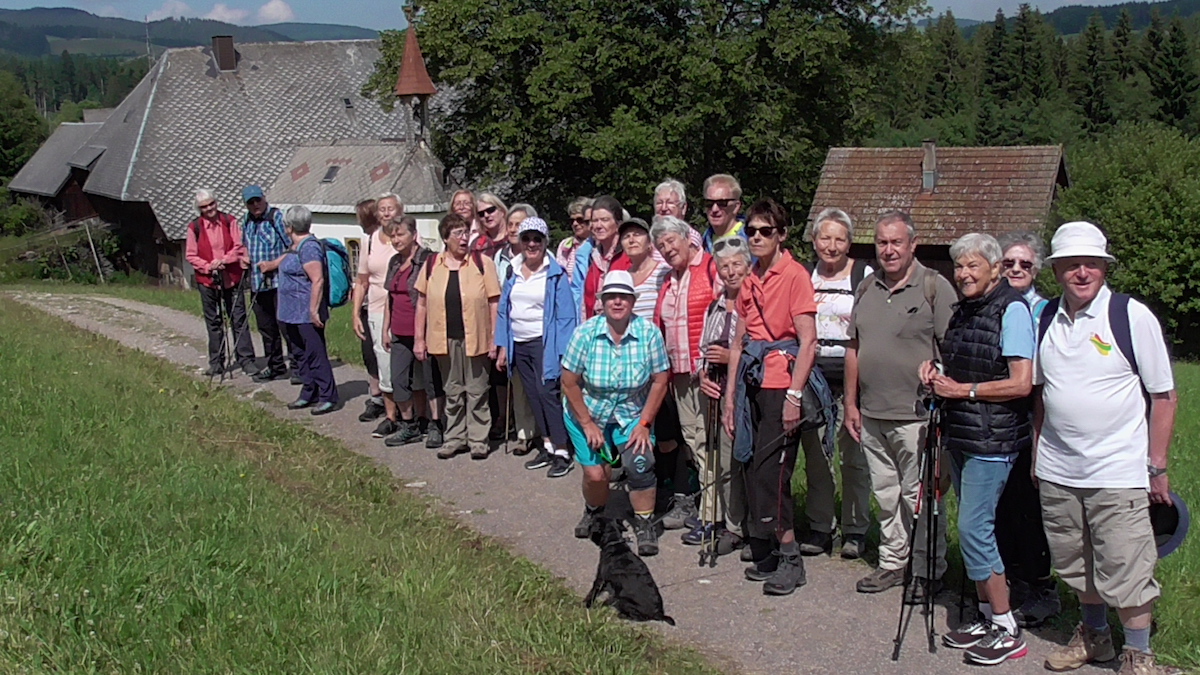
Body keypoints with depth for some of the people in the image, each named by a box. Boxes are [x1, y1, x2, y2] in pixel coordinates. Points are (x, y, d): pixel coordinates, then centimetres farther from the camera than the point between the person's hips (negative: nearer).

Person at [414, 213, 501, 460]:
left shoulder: (482, 263, -4)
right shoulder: (432, 265, 4)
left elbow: (494, 302, -4)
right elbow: (422, 303, 9)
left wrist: (495, 338, -8)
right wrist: (419, 338, 5)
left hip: (475, 338, -2)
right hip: (445, 339, 3)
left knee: (476, 392, 5)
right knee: (452, 392, 13)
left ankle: (478, 439, 15)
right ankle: (454, 438, 24)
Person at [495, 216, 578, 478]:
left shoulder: (556, 274, -6)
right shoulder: (513, 272, 10)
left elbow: (566, 316, -8)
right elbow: (504, 310, 13)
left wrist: (562, 352, -15)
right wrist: (503, 346, 8)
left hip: (544, 343, -6)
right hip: (519, 344, 6)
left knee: (547, 392, -14)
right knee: (533, 395, 8)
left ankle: (562, 452, -11)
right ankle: (547, 446, 16)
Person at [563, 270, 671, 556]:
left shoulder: (649, 332, -16)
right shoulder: (586, 333, -18)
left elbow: (659, 380, -9)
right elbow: (570, 383, -11)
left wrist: (644, 424, -12)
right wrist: (588, 424, -11)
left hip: (632, 415, 0)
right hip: (588, 413, 0)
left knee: (640, 464, -20)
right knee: (596, 474, -8)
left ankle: (644, 524, 2)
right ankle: (593, 512, 27)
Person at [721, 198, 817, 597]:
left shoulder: (794, 275, -7)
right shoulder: (750, 282, 15)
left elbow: (808, 342, -12)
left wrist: (794, 394, -17)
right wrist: (730, 396, 14)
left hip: (781, 385, -7)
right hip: (753, 382, 7)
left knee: (770, 471, -10)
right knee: (754, 470, 6)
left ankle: (790, 559, -1)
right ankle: (766, 555, 16)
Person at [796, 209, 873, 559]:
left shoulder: (865, 275, 0)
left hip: (851, 373, -4)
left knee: (853, 452, -2)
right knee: (814, 451, 6)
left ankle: (855, 530, 9)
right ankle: (819, 527, 16)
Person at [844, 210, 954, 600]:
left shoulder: (934, 287, -6)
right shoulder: (867, 289, 13)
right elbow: (854, 348, 17)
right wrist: (850, 403, 14)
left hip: (916, 416, -6)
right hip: (871, 414, 6)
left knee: (920, 495, -1)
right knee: (885, 493, 14)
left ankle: (928, 571, 10)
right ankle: (892, 563, 25)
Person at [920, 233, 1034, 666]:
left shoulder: (1011, 309, -13)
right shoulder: (963, 310, 13)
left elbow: (1021, 384, -18)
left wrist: (961, 390, -14)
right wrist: (936, 370, 6)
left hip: (992, 439, -9)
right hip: (960, 435, 9)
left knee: (973, 528, -9)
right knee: (974, 528, 13)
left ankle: (1007, 631, 1)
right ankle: (987, 618, 23)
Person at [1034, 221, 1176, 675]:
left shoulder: (1132, 316, -8)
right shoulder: (1045, 319, 6)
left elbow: (1163, 396, -4)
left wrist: (1157, 467, -6)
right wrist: (1035, 455, 14)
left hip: (1118, 472, -5)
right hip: (1056, 472, 5)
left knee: (1126, 572, -1)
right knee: (1075, 567, 17)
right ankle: (1094, 638, 37)